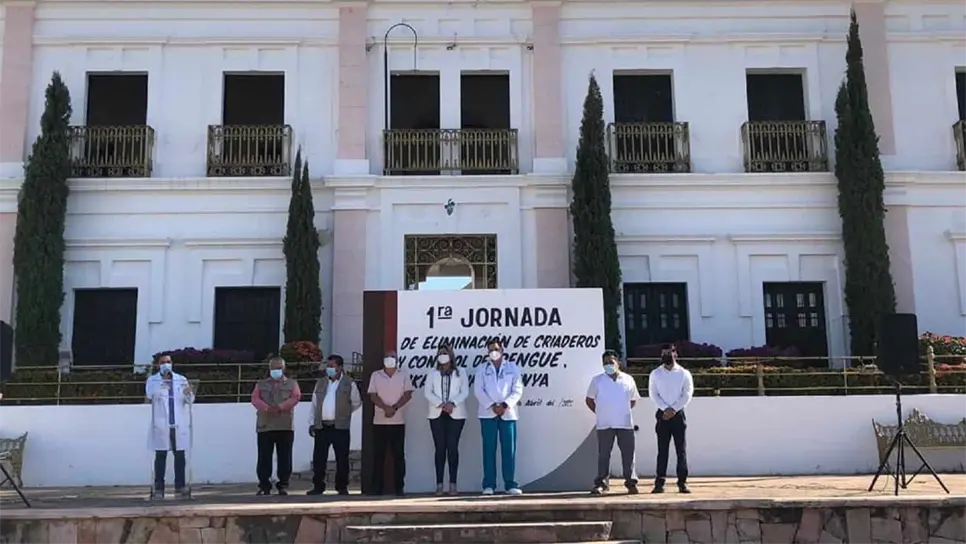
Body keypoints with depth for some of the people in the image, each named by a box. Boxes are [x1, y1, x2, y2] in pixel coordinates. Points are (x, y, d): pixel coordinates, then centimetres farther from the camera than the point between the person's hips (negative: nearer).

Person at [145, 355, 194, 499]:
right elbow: (149, 396, -10)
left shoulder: (181, 380, 10)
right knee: (160, 456, 0)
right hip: (161, 425, -2)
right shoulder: (153, 380, 5)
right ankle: (159, 488, 5)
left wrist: (188, 394, -16)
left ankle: (180, 487, 9)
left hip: (179, 425, 2)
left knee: (180, 456, 3)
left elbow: (190, 401, 6)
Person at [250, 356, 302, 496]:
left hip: (285, 426, -1)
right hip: (264, 426, 1)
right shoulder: (261, 384, 18)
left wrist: (280, 407, -19)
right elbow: (255, 399, 1)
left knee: (285, 457, -1)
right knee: (264, 457, -1)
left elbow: (295, 398, -4)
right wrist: (267, 408, -20)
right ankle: (264, 486, 5)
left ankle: (283, 485, 6)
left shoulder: (292, 384, 14)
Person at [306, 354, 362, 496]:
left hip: (340, 427, -3)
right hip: (321, 426, 4)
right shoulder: (320, 383, 14)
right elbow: (314, 404, 14)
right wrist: (312, 423, 8)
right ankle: (318, 486, 12)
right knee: (318, 458, 4)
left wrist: (344, 412, 8)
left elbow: (356, 402, 7)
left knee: (342, 459, 1)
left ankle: (342, 487, 9)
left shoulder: (349, 383, 1)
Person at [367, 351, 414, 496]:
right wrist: (386, 408, -17)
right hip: (379, 421, 0)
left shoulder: (403, 376, 6)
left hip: (398, 421, 0)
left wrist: (394, 408, -16)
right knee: (378, 455, 1)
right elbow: (373, 396, -2)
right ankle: (377, 487, 5)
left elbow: (408, 394, -2)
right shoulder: (375, 375, 5)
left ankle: (399, 487, 5)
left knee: (398, 455, 1)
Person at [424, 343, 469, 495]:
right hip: (437, 415, 2)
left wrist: (452, 403, -16)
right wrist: (441, 404, -14)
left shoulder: (460, 373, 9)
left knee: (452, 447, -5)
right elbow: (428, 392, 2)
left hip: (455, 414, -1)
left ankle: (453, 484, -3)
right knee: (440, 448, -1)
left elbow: (465, 392, 0)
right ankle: (439, 484, -1)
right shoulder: (433, 374, 13)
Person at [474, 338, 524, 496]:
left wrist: (504, 405, -13)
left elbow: (517, 391, 1)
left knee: (509, 449, -2)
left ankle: (510, 484, 3)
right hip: (488, 414, 0)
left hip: (508, 413, 0)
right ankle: (488, 484, 2)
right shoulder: (482, 369, 9)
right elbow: (478, 390, -1)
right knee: (489, 449, 0)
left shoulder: (513, 368, 9)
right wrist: (492, 405, -13)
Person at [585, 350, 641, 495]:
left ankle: (631, 482, 10)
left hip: (625, 424, 1)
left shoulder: (628, 380, 7)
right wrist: (600, 412, 4)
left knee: (628, 454, 2)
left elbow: (633, 401, 16)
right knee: (603, 455, 1)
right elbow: (589, 400, 11)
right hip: (604, 425, -1)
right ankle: (602, 483, 5)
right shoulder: (597, 380, 4)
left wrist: (622, 411, 8)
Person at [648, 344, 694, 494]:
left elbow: (687, 394, -3)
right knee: (662, 450, 1)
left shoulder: (684, 373, 2)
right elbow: (653, 394, 0)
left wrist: (673, 409, -12)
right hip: (662, 414, 1)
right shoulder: (655, 373, 5)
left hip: (678, 414, -1)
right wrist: (666, 408, -12)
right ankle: (659, 483, 2)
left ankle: (682, 482, 3)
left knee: (681, 450, -1)